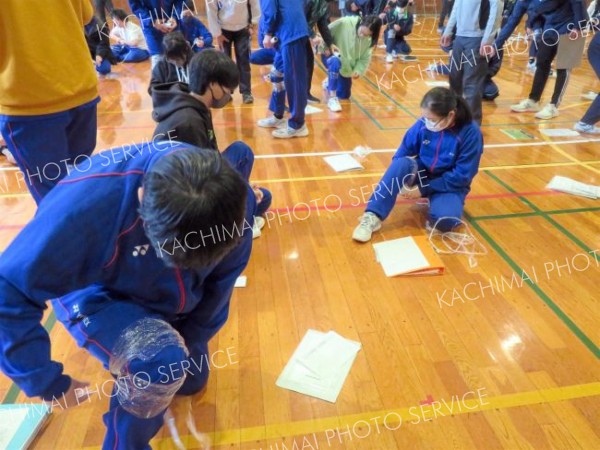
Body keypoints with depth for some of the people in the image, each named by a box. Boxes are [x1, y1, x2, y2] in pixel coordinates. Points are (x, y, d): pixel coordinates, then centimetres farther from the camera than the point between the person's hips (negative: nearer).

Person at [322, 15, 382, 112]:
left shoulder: (369, 40, -9)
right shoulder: (344, 23, -27)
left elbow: (365, 58, -4)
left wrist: (358, 70, -20)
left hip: (345, 67, 5)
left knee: (344, 95, 13)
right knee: (335, 62, -43)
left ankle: (330, 83, 45)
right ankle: (332, 99, -32)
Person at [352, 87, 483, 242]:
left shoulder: (471, 133, -20)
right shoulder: (423, 124, -12)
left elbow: (461, 176, -19)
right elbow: (401, 155, -2)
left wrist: (423, 189, -21)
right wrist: (400, 181, -17)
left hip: (450, 184, -3)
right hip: (422, 173, 3)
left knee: (444, 219, -34)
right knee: (401, 163, -31)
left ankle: (435, 201, 2)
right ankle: (373, 217, -30)